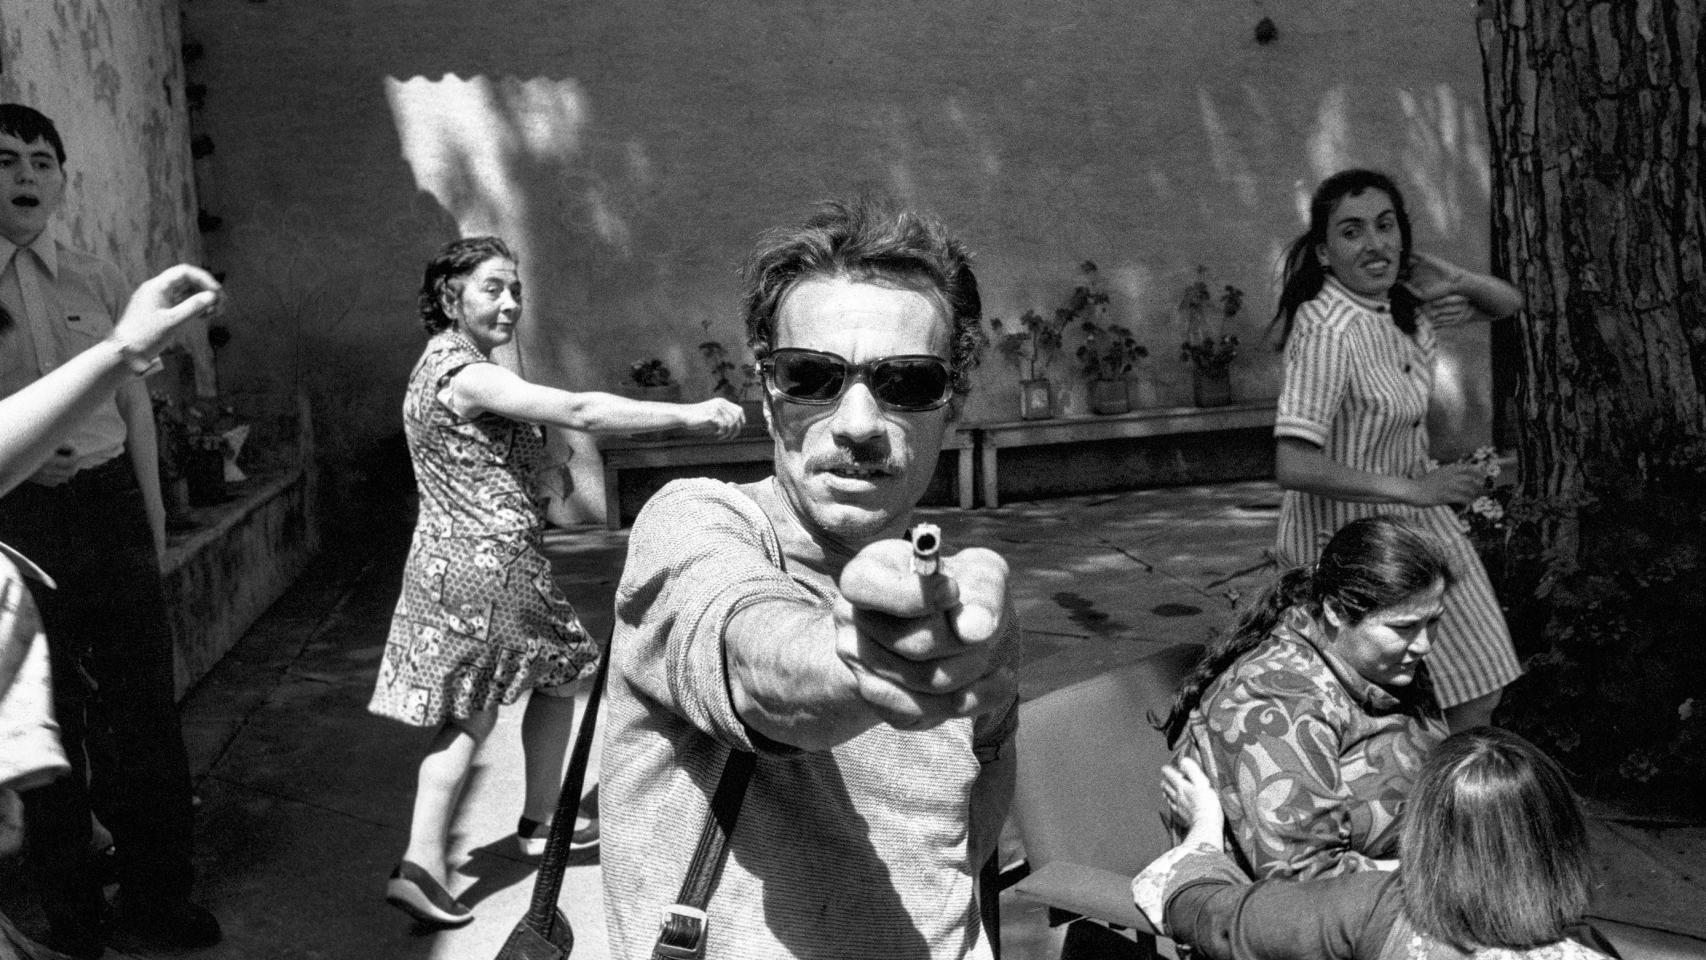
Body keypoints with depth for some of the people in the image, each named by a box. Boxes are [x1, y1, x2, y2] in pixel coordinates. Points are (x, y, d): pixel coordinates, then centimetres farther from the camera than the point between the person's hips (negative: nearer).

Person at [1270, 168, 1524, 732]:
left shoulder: (1404, 300, -1)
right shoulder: (1326, 331, -26)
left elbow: (1508, 304, 15)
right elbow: (1294, 468, -32)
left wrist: (1452, 279, -7)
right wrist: (1414, 488, -25)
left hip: (1416, 519, 8)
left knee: (1477, 700, 14)